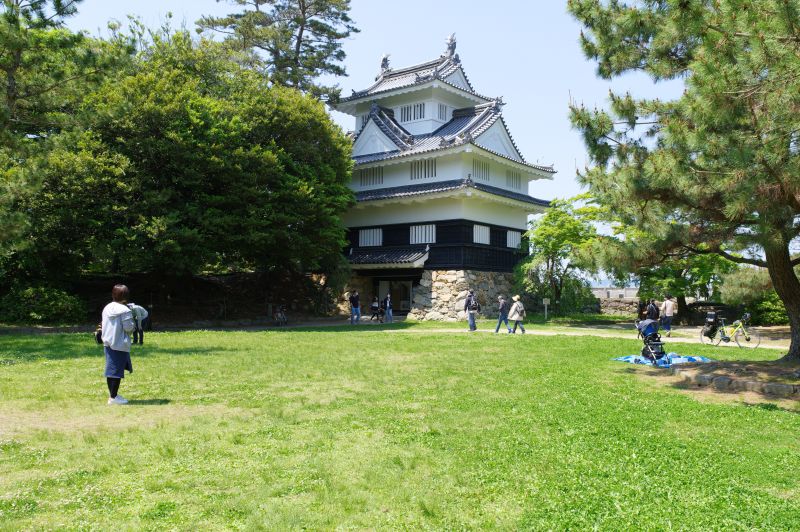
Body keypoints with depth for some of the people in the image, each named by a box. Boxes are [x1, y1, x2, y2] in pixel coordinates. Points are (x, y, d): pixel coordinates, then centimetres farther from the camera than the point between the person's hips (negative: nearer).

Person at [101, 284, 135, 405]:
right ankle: (113, 397, 3)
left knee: (110, 369, 15)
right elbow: (129, 327, -17)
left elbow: (104, 325, 15)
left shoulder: (107, 308, 8)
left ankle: (112, 394, 25)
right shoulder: (124, 310, -15)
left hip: (107, 343, 8)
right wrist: (133, 324, 3)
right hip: (120, 344, -8)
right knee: (117, 370, -1)